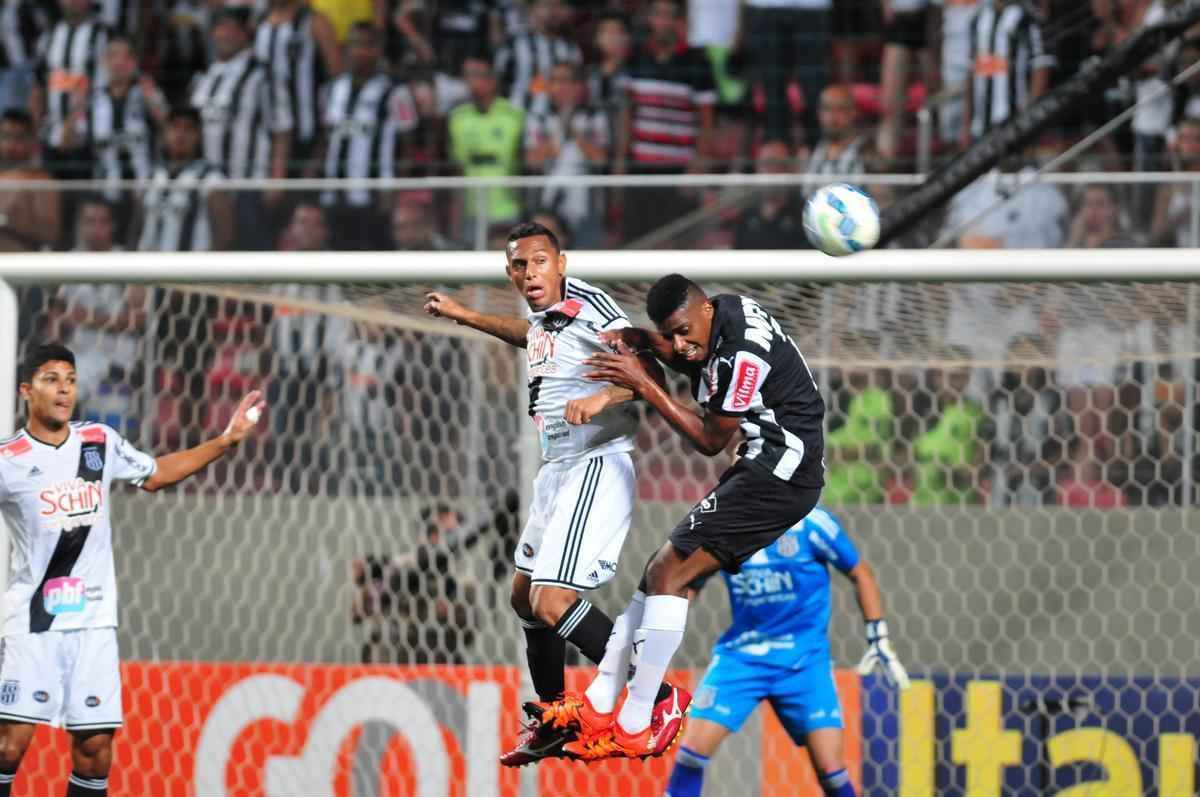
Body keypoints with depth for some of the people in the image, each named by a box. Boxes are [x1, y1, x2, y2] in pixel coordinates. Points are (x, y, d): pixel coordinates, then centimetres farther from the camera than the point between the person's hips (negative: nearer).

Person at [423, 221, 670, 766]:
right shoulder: (544, 313, 10)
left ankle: (656, 698, -15)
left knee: (552, 603, -20)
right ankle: (552, 723, 36)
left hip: (597, 467, -10)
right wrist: (464, 316, 42)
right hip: (557, 469, 10)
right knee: (526, 595, 20)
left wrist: (604, 396, -40)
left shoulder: (587, 305, -16)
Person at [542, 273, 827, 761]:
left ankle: (634, 729, -13)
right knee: (665, 571, 10)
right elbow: (689, 362, 27)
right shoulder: (726, 311, 5)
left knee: (668, 572, -13)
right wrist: (644, 342, 6)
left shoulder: (742, 355, -24)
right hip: (769, 467, 10)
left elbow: (711, 441, -13)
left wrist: (643, 385, -13)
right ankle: (599, 705, 12)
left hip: (779, 475, -10)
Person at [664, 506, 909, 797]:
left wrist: (879, 640, -1)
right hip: (740, 655, 2)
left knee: (830, 767, -11)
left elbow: (860, 574, 1)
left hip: (804, 660, -2)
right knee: (692, 750, -11)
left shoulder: (809, 523, -11)